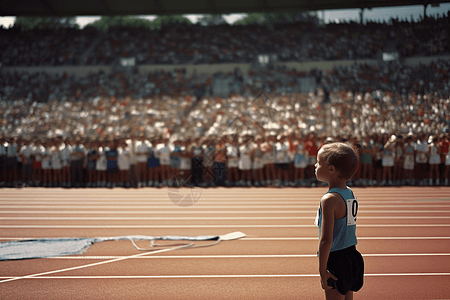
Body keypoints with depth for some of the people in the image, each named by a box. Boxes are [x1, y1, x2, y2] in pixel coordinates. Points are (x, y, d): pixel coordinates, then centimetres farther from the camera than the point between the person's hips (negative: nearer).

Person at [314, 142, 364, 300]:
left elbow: (326, 240, -23)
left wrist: (322, 270, -16)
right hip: (352, 256, 9)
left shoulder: (329, 200, -20)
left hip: (336, 261, -9)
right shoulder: (350, 194, 7)